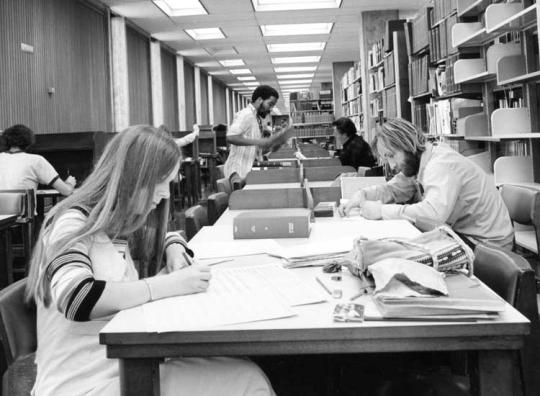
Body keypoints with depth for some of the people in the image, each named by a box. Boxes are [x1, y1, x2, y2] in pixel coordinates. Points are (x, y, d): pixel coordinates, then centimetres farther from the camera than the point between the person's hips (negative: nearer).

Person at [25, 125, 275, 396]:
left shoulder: (123, 224, 11)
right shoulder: (73, 225, -11)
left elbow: (166, 238, 31)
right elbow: (75, 300, -29)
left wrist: (175, 251, 6)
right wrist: (169, 285, -25)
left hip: (125, 365, 8)